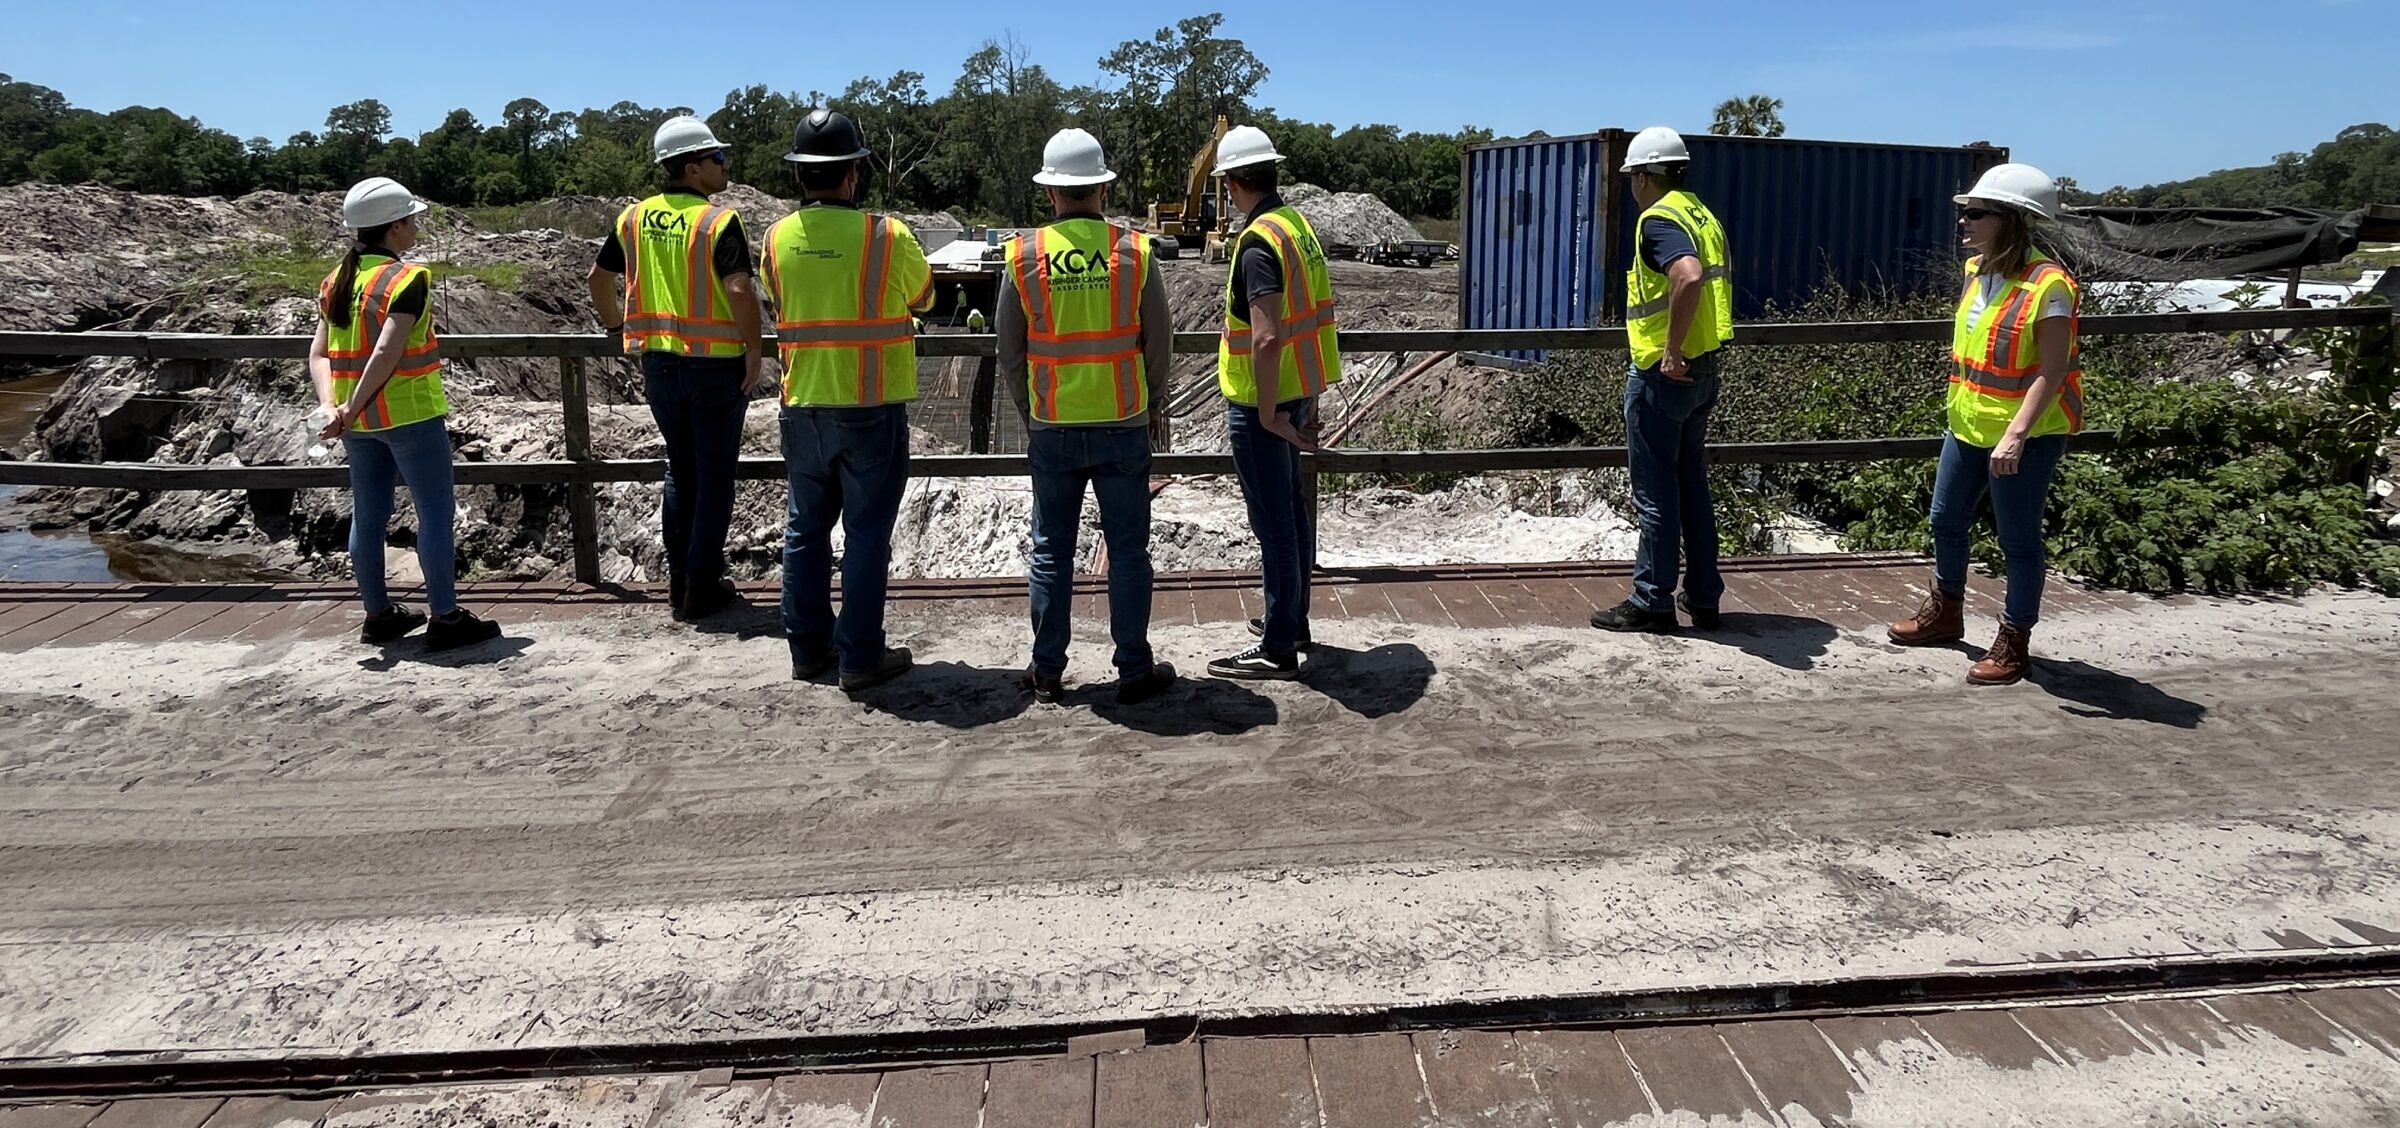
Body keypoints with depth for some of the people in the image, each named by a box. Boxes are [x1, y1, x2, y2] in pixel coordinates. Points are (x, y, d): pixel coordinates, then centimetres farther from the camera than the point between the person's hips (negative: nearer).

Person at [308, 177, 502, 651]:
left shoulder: (336, 281, 9)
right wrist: (352, 408, -17)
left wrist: (331, 405, -6)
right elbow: (387, 352, -22)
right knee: (436, 511, 0)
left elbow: (319, 353, 3)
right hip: (409, 412, -8)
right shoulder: (408, 278, -14)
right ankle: (445, 618, 3)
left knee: (368, 514, 14)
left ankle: (378, 614, 24)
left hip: (359, 420, 8)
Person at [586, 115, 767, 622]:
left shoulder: (634, 218, 5)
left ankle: (678, 582, 25)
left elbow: (598, 278, 14)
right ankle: (702, 588, 12)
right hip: (716, 366, -5)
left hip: (658, 364, 5)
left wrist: (616, 326, 27)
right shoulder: (718, 221, -14)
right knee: (714, 477, 7)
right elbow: (740, 292, -25)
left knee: (680, 471, 20)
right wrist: (754, 352, -15)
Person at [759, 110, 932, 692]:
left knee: (805, 529, 14)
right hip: (872, 409, -4)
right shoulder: (887, 236, -13)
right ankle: (860, 657, 7)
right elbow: (923, 299, 4)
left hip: (803, 407, 4)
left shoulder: (777, 239, -1)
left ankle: (809, 648, 22)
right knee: (867, 533, 3)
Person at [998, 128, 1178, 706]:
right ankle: (1135, 670, 13)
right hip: (1123, 425, -1)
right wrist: (1155, 407, 14)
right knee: (1128, 550, 7)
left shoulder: (1023, 255, -4)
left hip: (1052, 429, 1)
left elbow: (1009, 352, 2)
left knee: (1051, 551, 11)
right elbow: (1159, 343, 0)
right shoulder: (1134, 251, -6)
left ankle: (1047, 671, 18)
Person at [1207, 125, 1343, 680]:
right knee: (1292, 510, 18)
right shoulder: (1299, 225, 8)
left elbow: (1267, 338, -30)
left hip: (1261, 403, -9)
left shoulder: (1258, 241, -21)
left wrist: (1268, 413, -20)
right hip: (1297, 390, 9)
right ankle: (1292, 620, 33)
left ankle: (1278, 648, 6)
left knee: (1273, 521, -3)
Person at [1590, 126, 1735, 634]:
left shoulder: (1659, 220, -15)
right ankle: (1703, 597, 21)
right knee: (1692, 483, 15)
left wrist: (1672, 349, -26)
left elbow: (1688, 277, -33)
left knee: (1655, 491, -1)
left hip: (1663, 372, -9)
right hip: (1702, 371, 9)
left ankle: (1651, 602, 6)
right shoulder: (1702, 215, 14)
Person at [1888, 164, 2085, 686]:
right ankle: (1945, 612, 40)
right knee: (1946, 520, 20)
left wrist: (2015, 436, -30)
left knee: (2018, 540, 3)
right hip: (1968, 426, 9)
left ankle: (2014, 645, 16)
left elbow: (2051, 373, -23)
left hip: (2025, 436, -8)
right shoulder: (1978, 271, 4)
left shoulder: (2047, 286, -20)